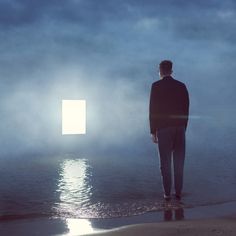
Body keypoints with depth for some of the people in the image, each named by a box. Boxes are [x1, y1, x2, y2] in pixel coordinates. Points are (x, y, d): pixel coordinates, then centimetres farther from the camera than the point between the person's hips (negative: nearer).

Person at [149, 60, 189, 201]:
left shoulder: (156, 86, -2)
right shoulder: (181, 86, 8)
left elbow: (153, 110, -6)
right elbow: (186, 110, 8)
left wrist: (153, 131, -2)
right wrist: (183, 128, 14)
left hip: (163, 128, -3)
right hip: (180, 128, 3)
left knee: (165, 163, 2)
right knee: (179, 162, 7)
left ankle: (167, 193, 3)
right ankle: (178, 193, 9)